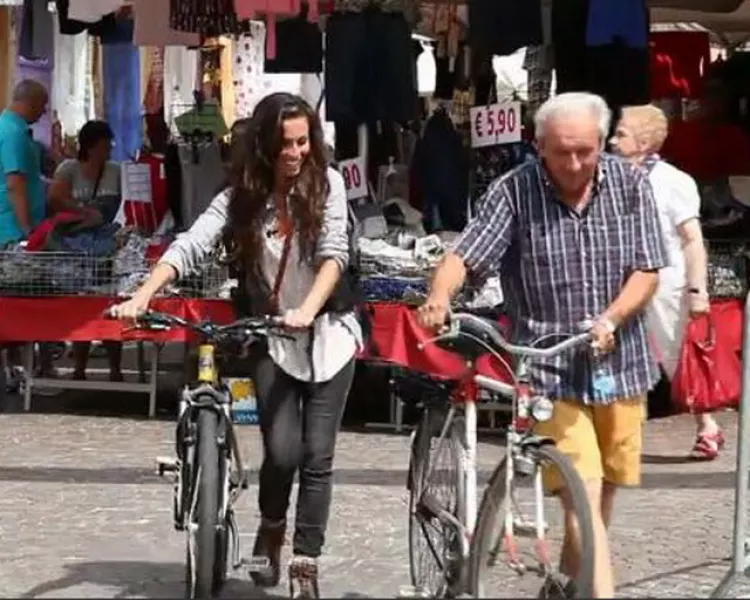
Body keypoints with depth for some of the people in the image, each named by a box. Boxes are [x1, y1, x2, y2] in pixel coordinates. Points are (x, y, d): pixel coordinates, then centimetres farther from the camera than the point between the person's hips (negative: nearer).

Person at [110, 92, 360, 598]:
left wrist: (307, 310, -34)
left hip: (328, 336, 0)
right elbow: (189, 247, -18)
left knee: (317, 456, -2)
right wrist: (142, 297, -34)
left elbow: (334, 253, -17)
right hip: (272, 341, 0)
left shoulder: (327, 183, -7)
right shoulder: (240, 198, -5)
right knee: (282, 452, -11)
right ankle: (270, 532, 19)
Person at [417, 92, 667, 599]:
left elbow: (647, 272, -2)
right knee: (582, 495, -12)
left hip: (619, 365, 4)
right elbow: (466, 255, -13)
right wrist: (440, 297, -35)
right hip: (551, 371, -4)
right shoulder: (515, 191, -8)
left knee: (604, 492, 16)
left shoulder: (630, 185, -1)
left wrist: (608, 320, -19)